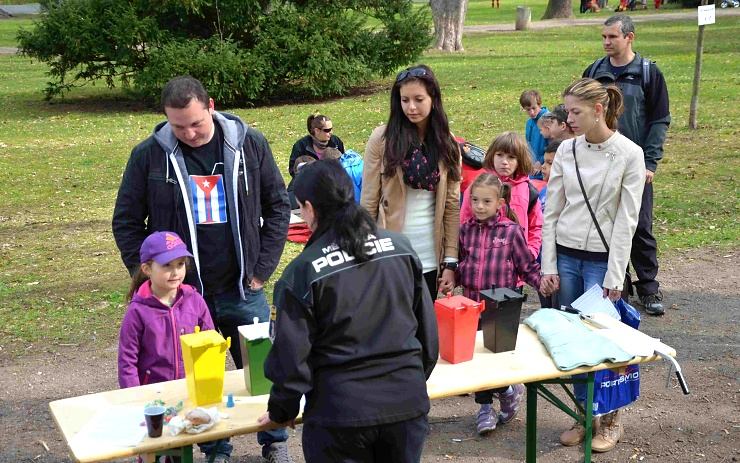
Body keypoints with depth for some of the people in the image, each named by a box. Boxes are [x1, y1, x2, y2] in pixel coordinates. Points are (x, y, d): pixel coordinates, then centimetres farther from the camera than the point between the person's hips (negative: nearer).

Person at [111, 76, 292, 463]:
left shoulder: (250, 144, -3)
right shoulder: (148, 156, -6)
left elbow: (278, 206, 5)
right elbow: (126, 223, 2)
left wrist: (262, 268, 0)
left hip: (243, 291, 1)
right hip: (182, 296, -1)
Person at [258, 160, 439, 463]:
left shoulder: (302, 272, -13)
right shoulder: (401, 247, -1)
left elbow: (292, 354, -9)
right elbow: (428, 327, 6)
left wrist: (281, 411, 8)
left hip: (341, 414, -4)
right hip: (407, 403, 4)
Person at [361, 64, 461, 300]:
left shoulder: (447, 144, 4)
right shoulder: (382, 138, -5)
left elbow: (452, 206, 3)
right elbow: (368, 202, -3)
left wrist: (450, 262, -1)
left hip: (430, 256, 3)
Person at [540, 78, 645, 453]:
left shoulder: (629, 154, -8)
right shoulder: (567, 150, 2)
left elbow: (626, 220, -9)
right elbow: (551, 211, 5)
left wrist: (614, 277, -11)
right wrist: (548, 266, 1)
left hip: (602, 259, -3)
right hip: (566, 257, 3)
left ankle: (610, 418, 20)